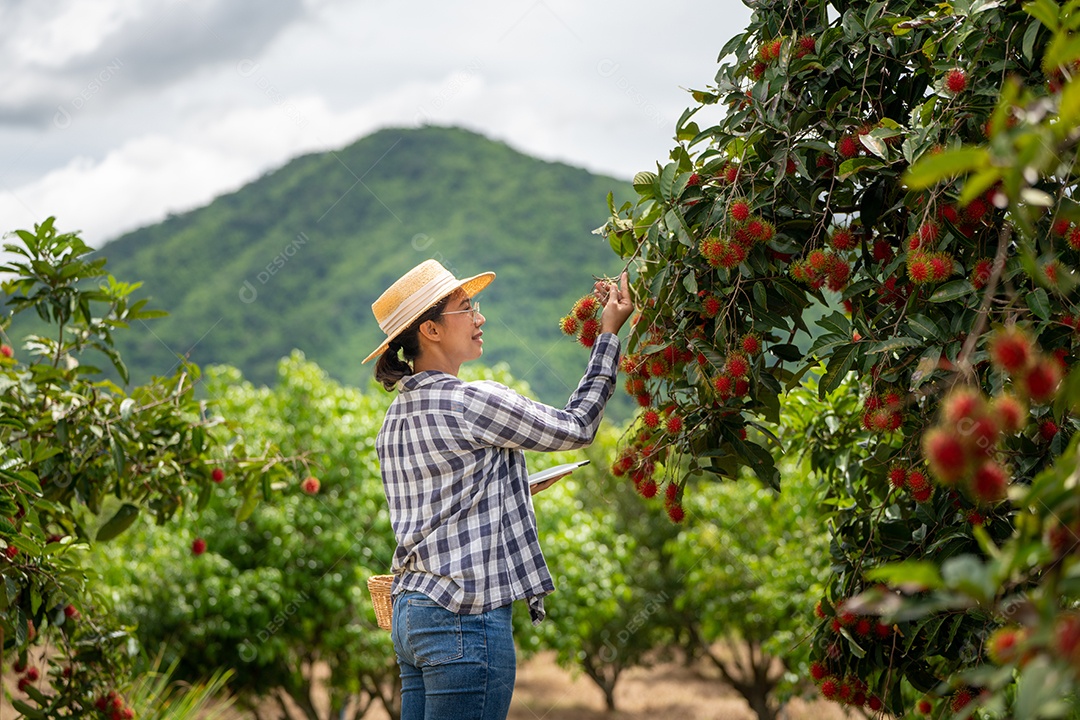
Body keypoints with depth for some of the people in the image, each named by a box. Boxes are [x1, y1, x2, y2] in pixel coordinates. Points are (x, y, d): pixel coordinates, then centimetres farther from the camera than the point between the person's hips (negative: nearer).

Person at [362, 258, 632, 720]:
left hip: (410, 612, 9)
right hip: (465, 621, -9)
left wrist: (510, 492, 23)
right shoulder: (471, 403, -13)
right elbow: (575, 429, -2)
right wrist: (609, 334, 5)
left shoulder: (396, 417, 13)